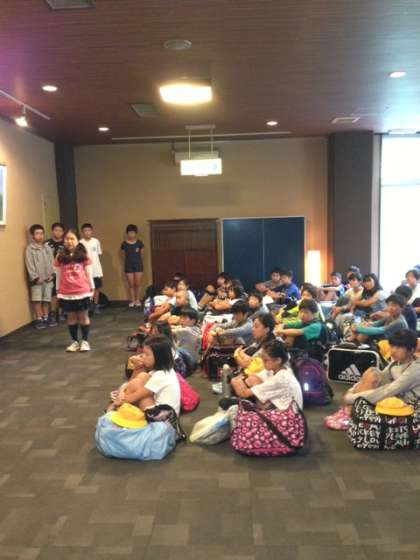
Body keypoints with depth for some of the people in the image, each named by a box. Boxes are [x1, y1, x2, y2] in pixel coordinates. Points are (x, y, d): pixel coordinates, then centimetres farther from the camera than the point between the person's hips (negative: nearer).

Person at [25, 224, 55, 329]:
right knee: (37, 299, -1)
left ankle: (46, 317, 21)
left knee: (46, 299, 11)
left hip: (48, 279, 4)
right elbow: (29, 265, -10)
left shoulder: (48, 248, 9)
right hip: (37, 280, -4)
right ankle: (39, 319, 8)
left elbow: (52, 262, 8)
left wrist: (51, 274, -3)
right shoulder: (30, 249, -6)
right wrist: (35, 277, -14)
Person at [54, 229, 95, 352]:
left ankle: (85, 341, 18)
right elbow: (58, 276, 6)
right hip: (66, 293, 2)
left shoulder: (83, 256, -3)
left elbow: (89, 273, 2)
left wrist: (92, 288, 4)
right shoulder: (60, 257, 0)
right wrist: (58, 291, 8)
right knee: (71, 317, 11)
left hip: (82, 292, -1)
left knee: (83, 316, 8)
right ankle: (75, 341, 22)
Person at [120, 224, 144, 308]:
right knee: (131, 284, 4)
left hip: (138, 265, 0)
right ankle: (132, 300, 13)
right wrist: (129, 261, 9)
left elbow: (141, 254, 9)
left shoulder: (139, 243, -2)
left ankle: (137, 300, 16)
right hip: (128, 266, 0)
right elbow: (124, 256, 7)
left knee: (138, 284, 3)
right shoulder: (124, 244, -2)